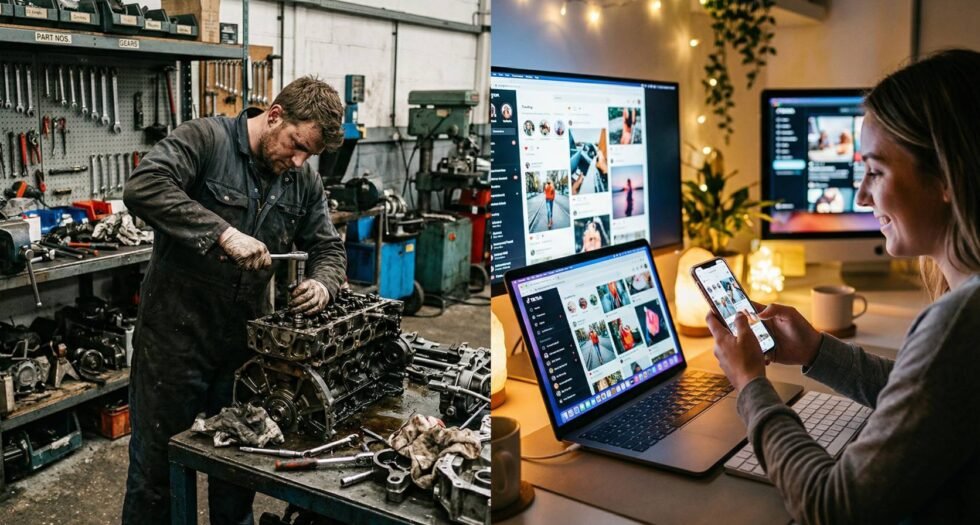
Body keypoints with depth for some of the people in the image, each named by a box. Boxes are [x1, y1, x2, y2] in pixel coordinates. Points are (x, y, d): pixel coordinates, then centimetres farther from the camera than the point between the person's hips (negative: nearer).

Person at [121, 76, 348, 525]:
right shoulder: (205, 139, -13)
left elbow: (328, 247, 8)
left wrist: (322, 283, -14)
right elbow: (143, 187, -28)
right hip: (176, 336, -5)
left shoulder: (303, 180, 3)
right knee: (156, 470, 10)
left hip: (243, 341, 5)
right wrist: (223, 232, -34)